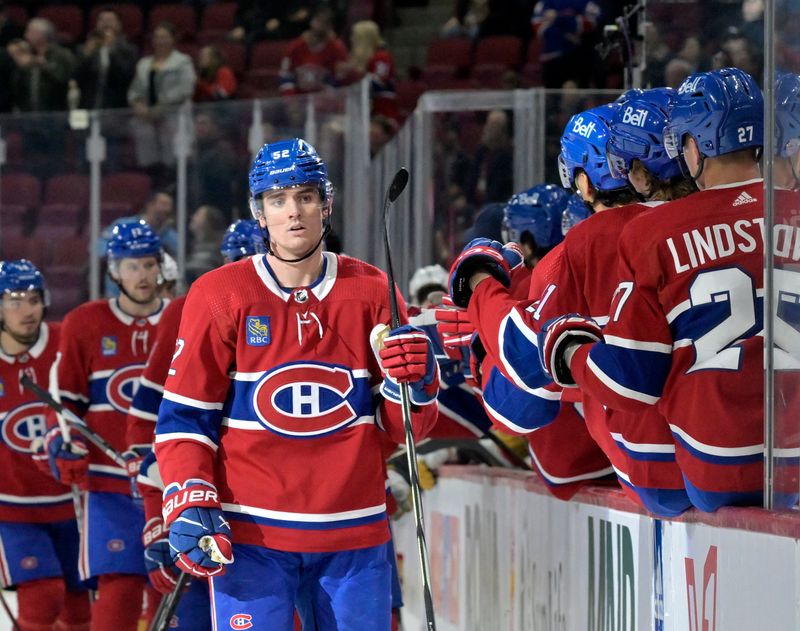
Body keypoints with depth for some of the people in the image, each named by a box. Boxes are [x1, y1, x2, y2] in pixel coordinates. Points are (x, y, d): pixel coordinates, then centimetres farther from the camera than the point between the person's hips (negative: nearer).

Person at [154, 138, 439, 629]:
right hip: (250, 533, -3)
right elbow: (184, 415, 1)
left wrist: (413, 381, -11)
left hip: (354, 533, 3)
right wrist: (191, 507, -10)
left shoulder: (371, 293, 6)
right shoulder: (220, 295, 0)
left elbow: (402, 427, 10)